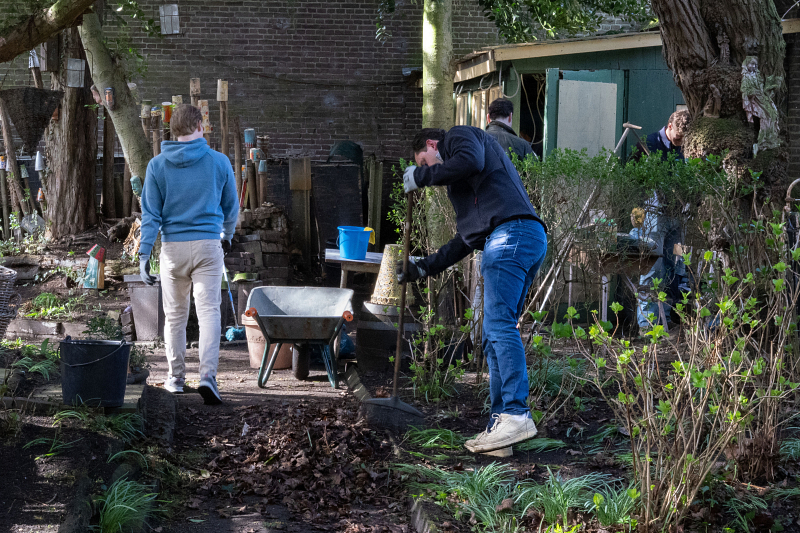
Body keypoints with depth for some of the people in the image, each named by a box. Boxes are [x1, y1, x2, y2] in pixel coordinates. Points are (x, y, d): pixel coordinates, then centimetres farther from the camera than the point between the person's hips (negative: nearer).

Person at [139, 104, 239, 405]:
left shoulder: (157, 166, -1)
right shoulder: (219, 162, 0)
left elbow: (150, 213, -3)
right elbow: (231, 207, 11)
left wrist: (144, 253, -2)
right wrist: (227, 236, 29)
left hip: (173, 247, 1)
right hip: (209, 245, -1)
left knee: (174, 315, 13)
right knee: (208, 312, -5)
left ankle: (176, 378, 22)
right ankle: (208, 376, -19)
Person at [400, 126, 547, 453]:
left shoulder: (461, 136, 13)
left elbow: (470, 161, -12)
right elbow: (467, 239, 37)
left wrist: (421, 175, 0)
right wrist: (424, 267, 37)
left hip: (511, 231, -10)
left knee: (499, 324, -18)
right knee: (495, 335, 6)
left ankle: (516, 415, -25)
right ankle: (500, 424, 1)